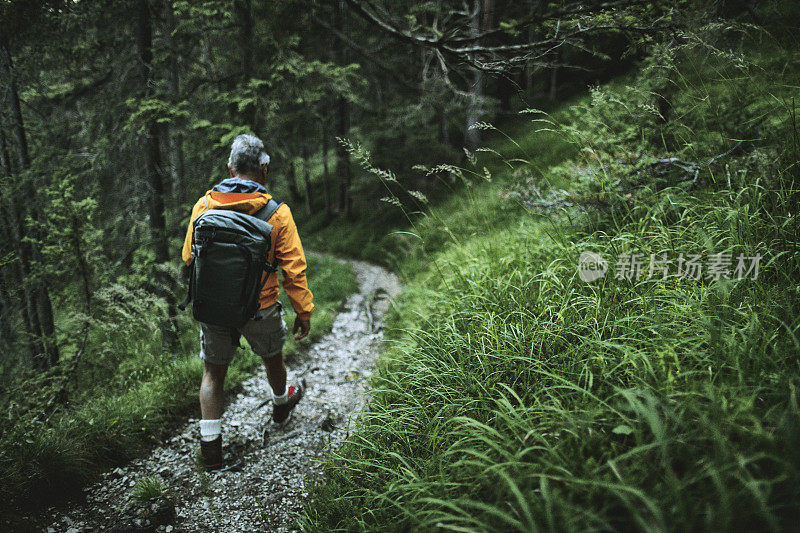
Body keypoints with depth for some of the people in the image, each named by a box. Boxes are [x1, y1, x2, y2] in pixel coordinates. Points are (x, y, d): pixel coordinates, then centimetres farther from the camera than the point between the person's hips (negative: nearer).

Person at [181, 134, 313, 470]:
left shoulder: (204, 205, -7)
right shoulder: (277, 213, -14)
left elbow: (189, 258, 4)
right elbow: (293, 268, -13)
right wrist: (304, 312, -4)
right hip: (260, 309, -1)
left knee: (212, 374, 14)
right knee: (272, 358, 25)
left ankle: (210, 447, 15)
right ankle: (281, 404, 52)